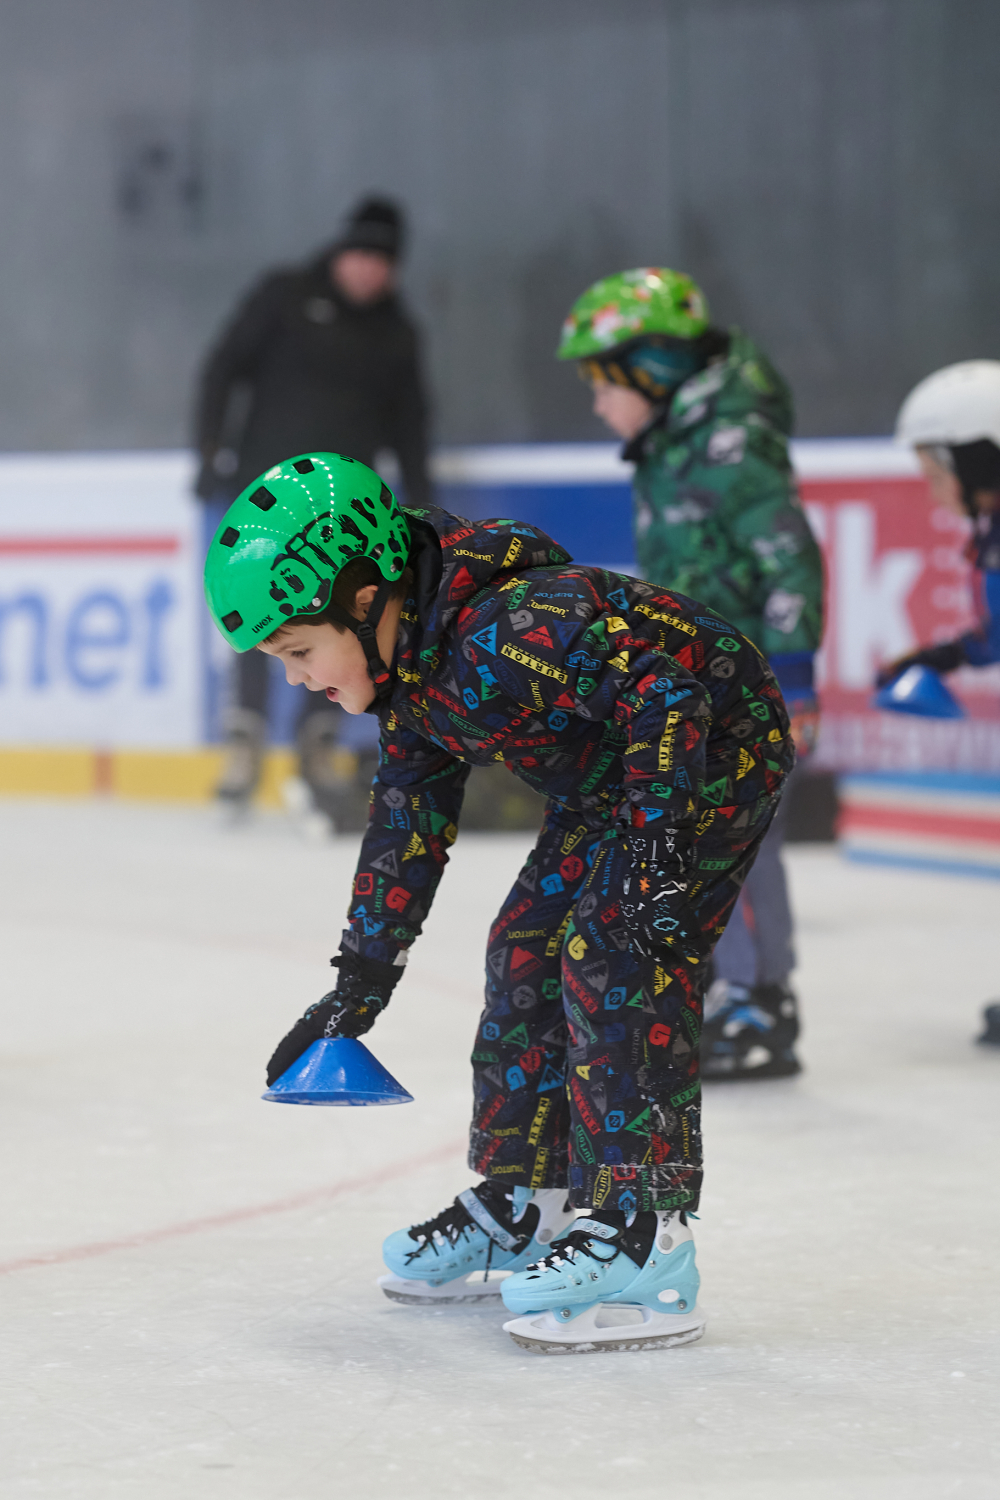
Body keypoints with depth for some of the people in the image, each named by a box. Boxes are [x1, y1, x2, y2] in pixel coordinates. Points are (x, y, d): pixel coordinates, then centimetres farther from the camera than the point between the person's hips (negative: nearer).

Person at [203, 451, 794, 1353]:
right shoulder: (409, 670, 0)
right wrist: (363, 978, 14)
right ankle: (523, 1207, 23)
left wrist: (658, 838, -36)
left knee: (615, 955, -20)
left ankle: (645, 1240, -22)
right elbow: (409, 812, 12)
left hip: (719, 744, -10)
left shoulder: (506, 628, -32)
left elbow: (664, 686, -34)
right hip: (607, 778, 10)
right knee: (528, 950, 10)